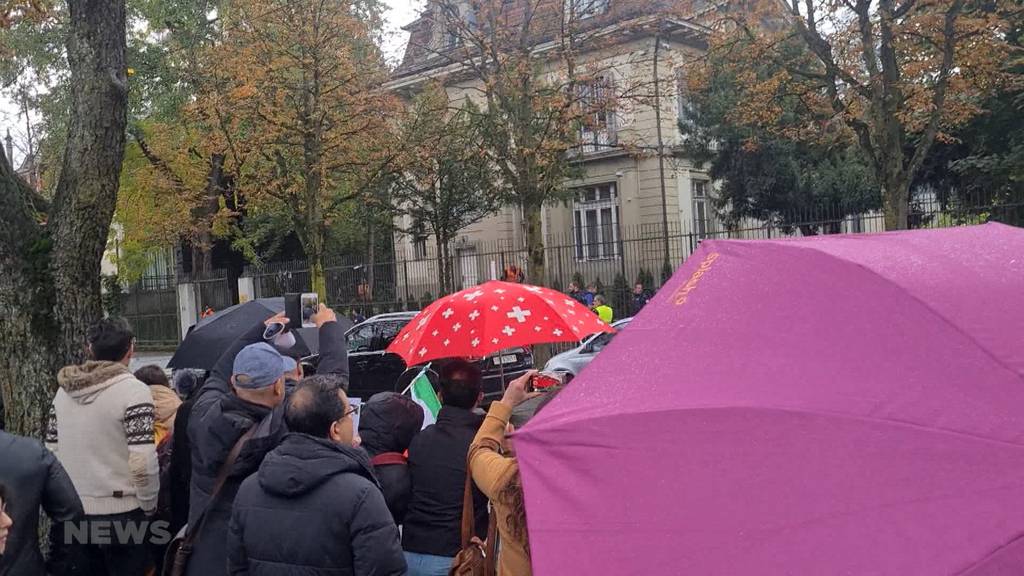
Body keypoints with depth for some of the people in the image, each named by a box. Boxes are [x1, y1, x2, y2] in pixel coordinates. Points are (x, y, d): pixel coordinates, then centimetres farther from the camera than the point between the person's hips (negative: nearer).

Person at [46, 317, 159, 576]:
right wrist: (149, 505, -6)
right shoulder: (133, 390, -15)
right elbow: (143, 462, -20)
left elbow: (51, 451, 8)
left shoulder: (64, 390, 4)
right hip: (121, 514, -5)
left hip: (74, 513, 6)